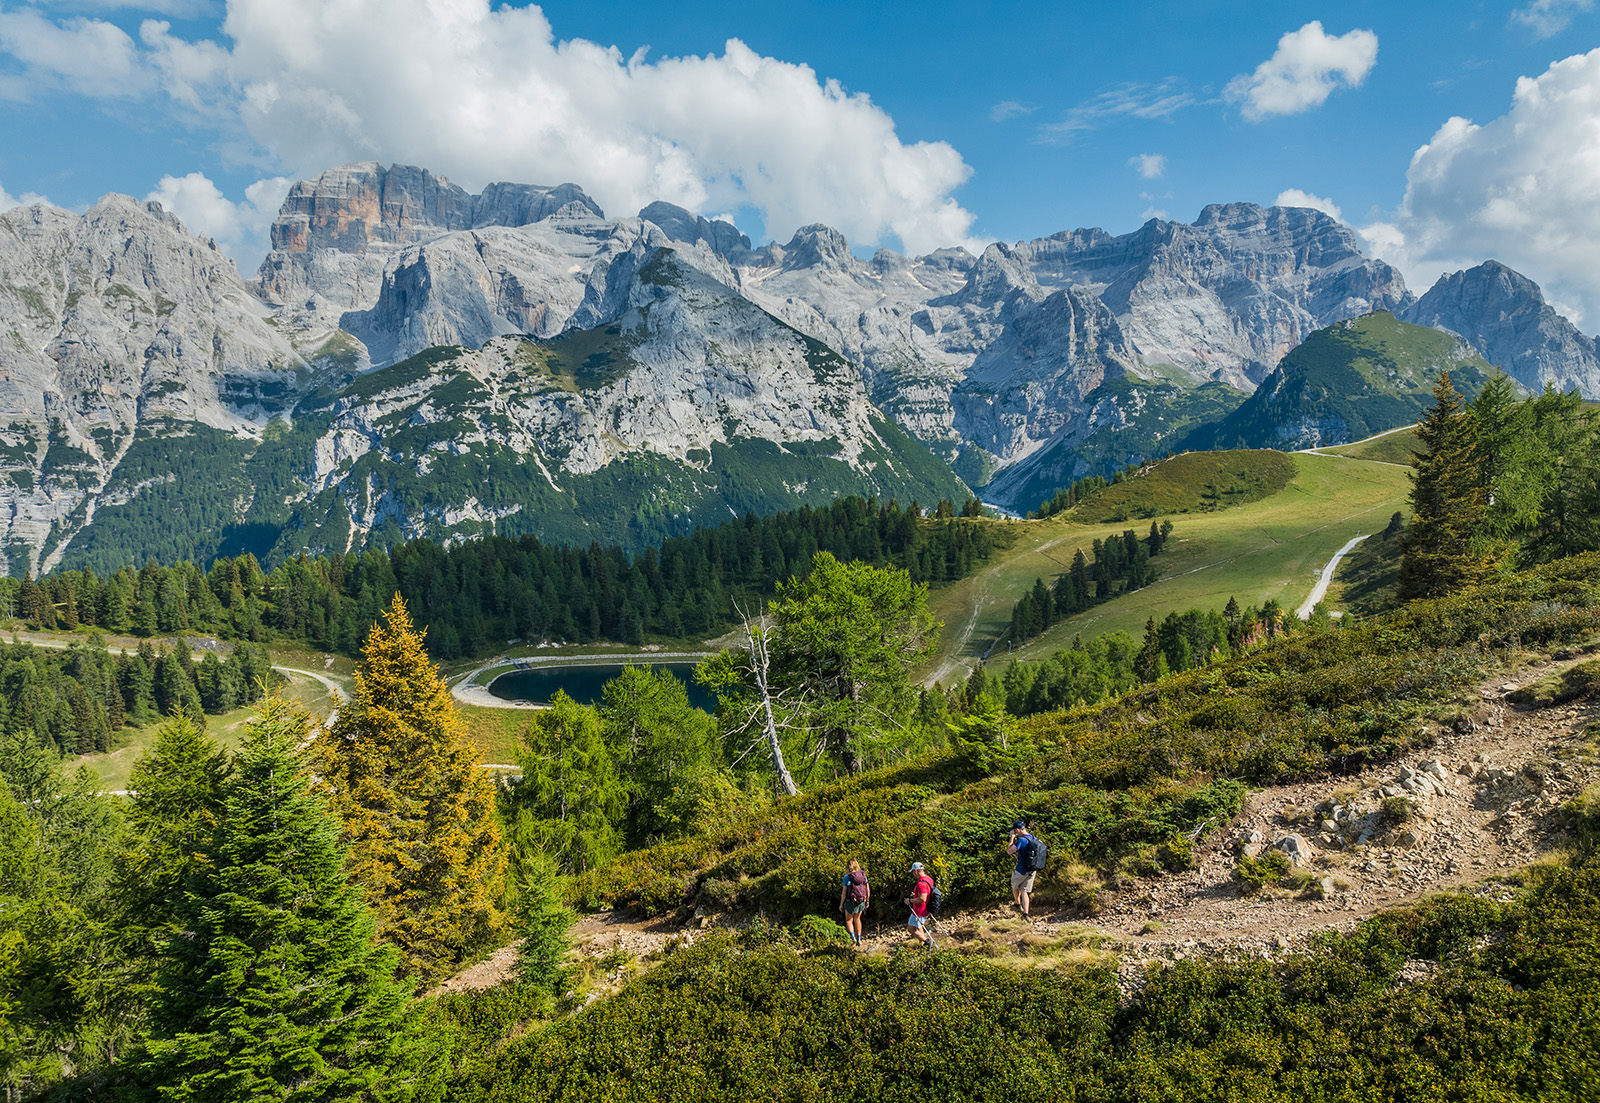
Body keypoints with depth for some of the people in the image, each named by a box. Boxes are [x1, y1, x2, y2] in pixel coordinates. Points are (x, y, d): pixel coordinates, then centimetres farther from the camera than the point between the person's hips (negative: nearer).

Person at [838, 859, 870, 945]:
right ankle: (859, 939, 24)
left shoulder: (847, 877, -15)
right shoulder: (863, 875, -2)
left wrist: (841, 904, -2)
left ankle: (853, 937, -6)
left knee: (849, 920, 16)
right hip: (861, 902, 4)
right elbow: (868, 890, 2)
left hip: (851, 902, -4)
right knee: (857, 919, 24)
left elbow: (844, 892, -12)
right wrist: (867, 901, 15)